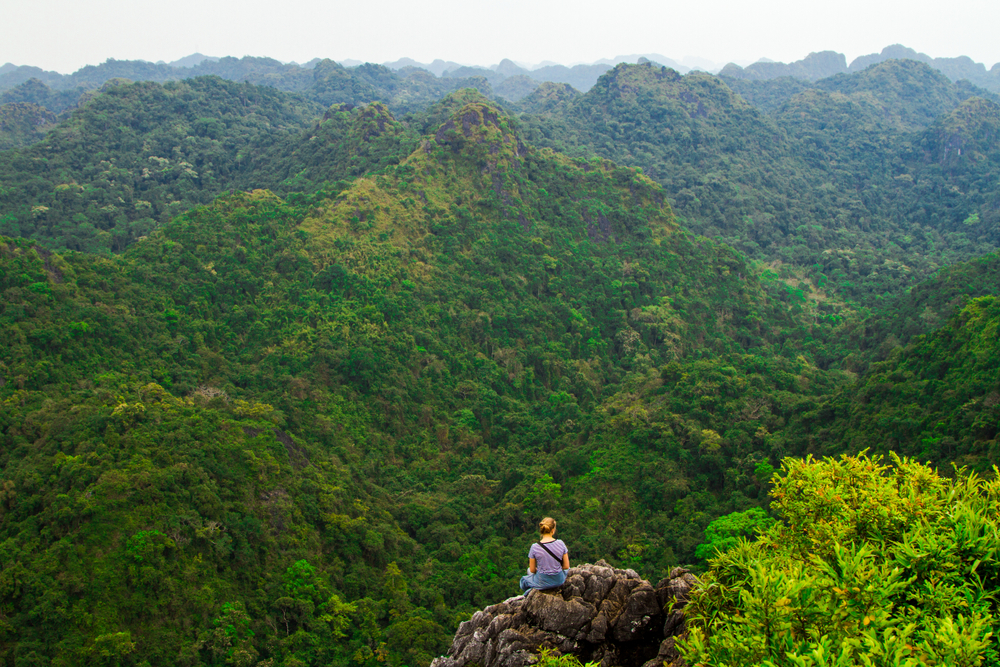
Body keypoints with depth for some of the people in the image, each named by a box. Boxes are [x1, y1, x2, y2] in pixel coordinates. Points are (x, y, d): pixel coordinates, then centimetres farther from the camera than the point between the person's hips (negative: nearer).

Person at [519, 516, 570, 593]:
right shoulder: (561, 543, -13)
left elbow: (532, 570, -6)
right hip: (559, 581, 0)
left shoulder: (534, 547, -17)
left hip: (542, 583, 0)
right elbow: (566, 567, -5)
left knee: (524, 580, 34)